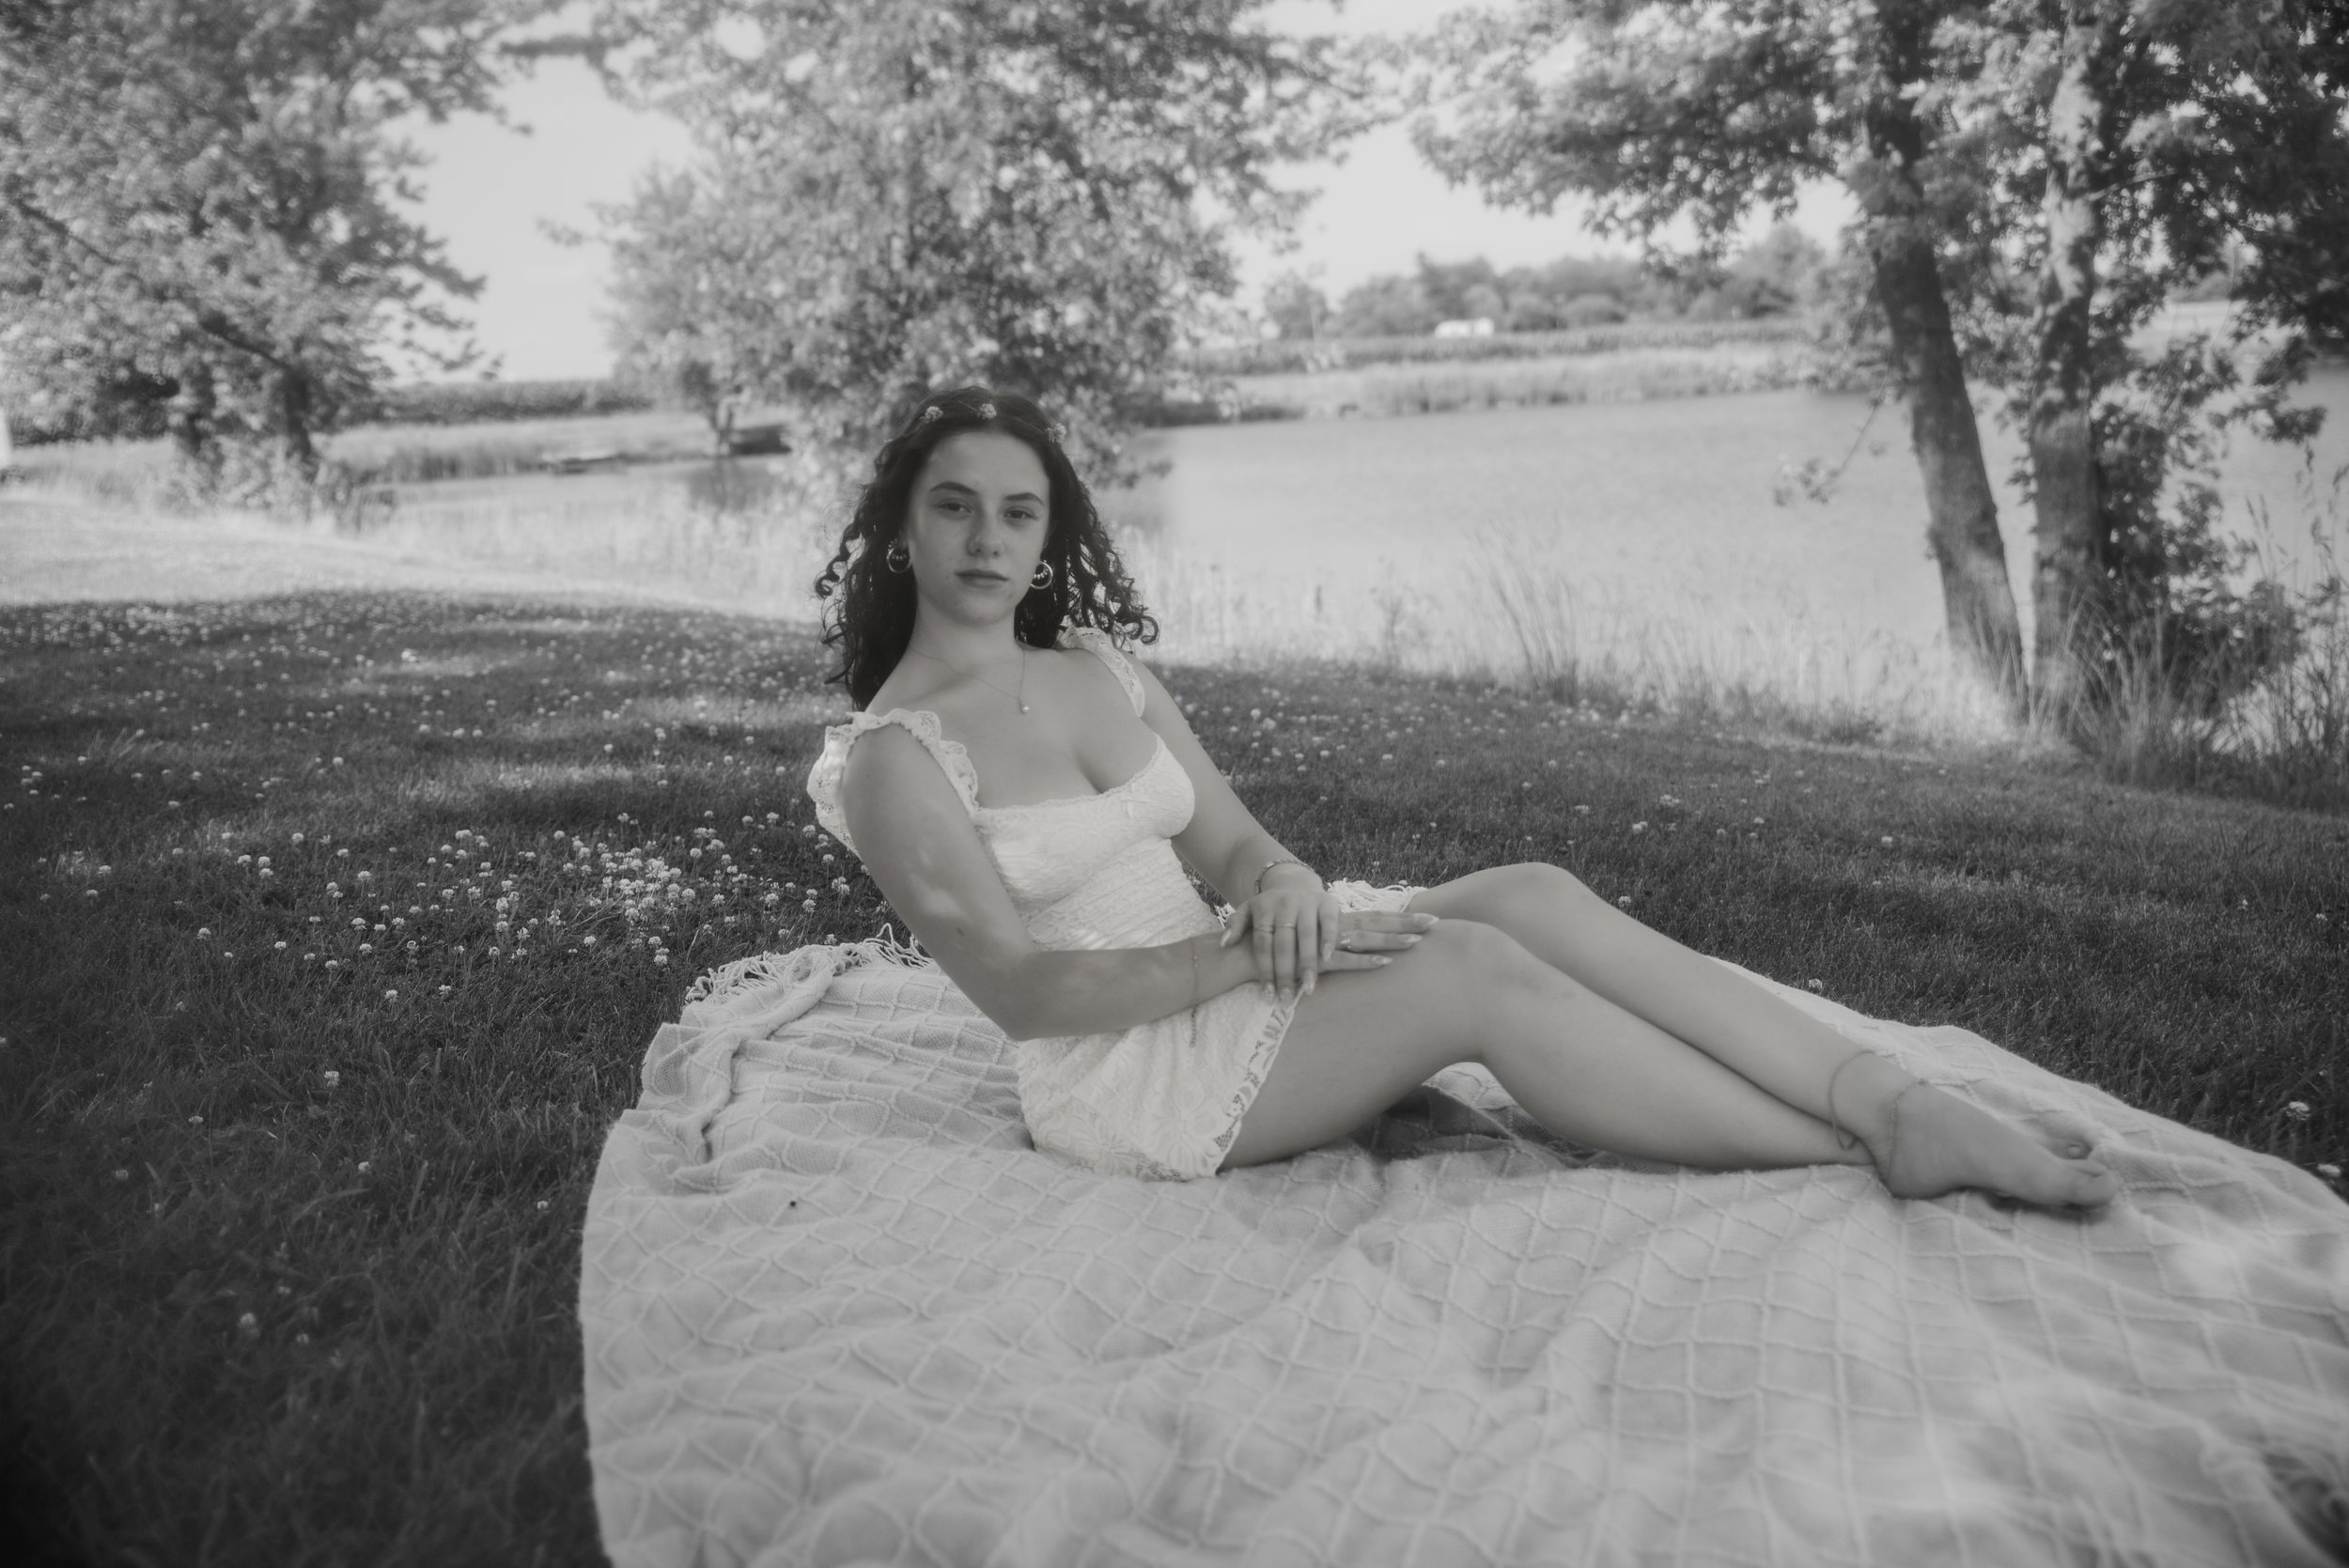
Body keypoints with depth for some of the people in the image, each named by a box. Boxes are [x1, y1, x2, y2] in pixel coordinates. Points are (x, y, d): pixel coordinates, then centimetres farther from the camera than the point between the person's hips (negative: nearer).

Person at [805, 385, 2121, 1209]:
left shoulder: (1102, 670, 11)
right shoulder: (894, 756, -9)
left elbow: (1232, 839, 9)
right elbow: (1021, 989, -16)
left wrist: (1280, 885, -16)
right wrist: (1246, 955, -23)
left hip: (1223, 983, 6)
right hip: (1122, 1068, -6)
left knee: (1533, 894, -19)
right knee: (1472, 967, -28)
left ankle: (1899, 1104, -22)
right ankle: (1866, 1153, -22)